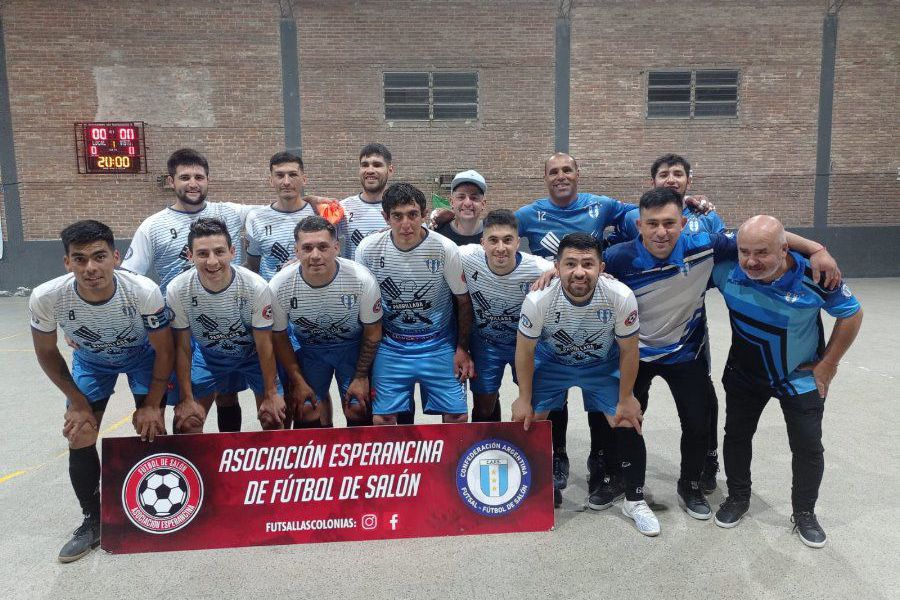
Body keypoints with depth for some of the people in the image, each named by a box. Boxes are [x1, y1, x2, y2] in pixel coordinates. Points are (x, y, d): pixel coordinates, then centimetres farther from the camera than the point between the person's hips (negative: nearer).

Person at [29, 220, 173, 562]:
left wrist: (151, 405, -13)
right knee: (79, 438, -3)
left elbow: (164, 350, -20)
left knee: (151, 429, -9)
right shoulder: (45, 298, -32)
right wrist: (78, 402, -8)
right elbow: (47, 353, -11)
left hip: (143, 354, -2)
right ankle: (93, 522, 18)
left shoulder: (144, 292, -38)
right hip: (91, 359, 2)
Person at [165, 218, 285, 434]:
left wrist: (271, 393, -11)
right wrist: (187, 399, -9)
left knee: (273, 418, -8)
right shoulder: (177, 290, -27)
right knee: (186, 422, -3)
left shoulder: (256, 287, -32)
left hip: (252, 354, -1)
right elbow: (182, 347, -13)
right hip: (206, 355, 2)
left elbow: (264, 344, -19)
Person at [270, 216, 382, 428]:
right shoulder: (278, 287, -24)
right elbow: (279, 337, -7)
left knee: (358, 410, -6)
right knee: (305, 412, -4)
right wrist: (298, 382, -5)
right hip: (307, 349, 1)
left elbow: (372, 333, -11)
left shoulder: (362, 280, -28)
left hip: (353, 346, -1)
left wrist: (361, 377, -6)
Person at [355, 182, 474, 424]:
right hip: (390, 347, 1)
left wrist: (462, 349, -1)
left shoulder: (445, 249, -15)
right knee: (382, 418, 0)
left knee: (457, 416, 0)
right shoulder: (368, 249, -10)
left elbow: (463, 301, -2)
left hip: (439, 345, -1)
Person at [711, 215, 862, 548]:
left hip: (801, 377, -2)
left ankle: (804, 514, 29)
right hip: (744, 373, 2)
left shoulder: (814, 276, -29)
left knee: (808, 447, 7)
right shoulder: (727, 270, -24)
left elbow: (851, 314, -11)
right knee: (736, 434, 12)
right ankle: (737, 498, 35)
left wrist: (827, 365, -8)